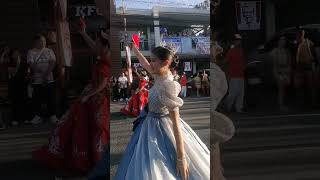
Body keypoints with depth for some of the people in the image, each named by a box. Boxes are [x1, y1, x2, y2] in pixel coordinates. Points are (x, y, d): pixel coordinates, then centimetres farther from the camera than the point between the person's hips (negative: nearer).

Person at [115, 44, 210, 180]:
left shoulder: (168, 86, -27)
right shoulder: (161, 77, -4)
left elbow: (176, 123, -27)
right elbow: (145, 64, 18)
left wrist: (181, 157, -27)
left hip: (161, 129, -8)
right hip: (152, 124, 8)